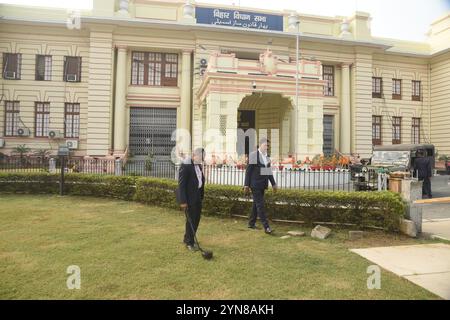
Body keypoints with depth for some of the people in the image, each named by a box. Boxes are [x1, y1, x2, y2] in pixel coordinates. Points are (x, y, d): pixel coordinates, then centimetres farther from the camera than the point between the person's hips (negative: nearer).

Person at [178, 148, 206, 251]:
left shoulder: (199, 165, 10)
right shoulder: (185, 166, -16)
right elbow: (181, 184, -19)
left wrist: (202, 196, 13)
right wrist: (183, 201, -20)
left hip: (198, 197, 8)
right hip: (189, 198, -8)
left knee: (196, 219, 13)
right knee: (191, 219, -1)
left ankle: (187, 238, 29)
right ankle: (189, 242, 13)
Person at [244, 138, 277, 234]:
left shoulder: (266, 156, 10)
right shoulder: (253, 155, -9)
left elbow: (269, 171, 16)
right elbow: (248, 171, -9)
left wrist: (273, 184, 14)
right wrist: (246, 185, -12)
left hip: (262, 185, 7)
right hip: (255, 184, -7)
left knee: (256, 204, 14)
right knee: (260, 205, -9)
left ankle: (251, 223, 27)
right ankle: (266, 227, -10)